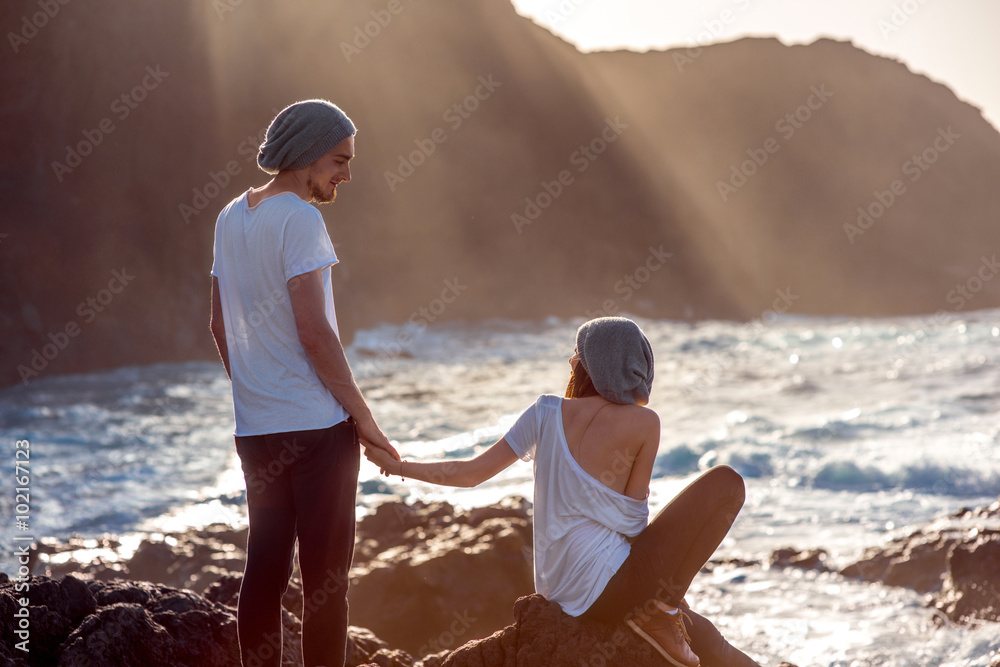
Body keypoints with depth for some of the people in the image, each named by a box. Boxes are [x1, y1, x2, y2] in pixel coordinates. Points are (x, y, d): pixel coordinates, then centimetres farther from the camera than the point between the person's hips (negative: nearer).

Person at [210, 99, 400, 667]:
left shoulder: (232, 217, 13)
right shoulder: (299, 218, -12)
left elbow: (220, 326, 18)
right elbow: (314, 332, -17)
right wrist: (364, 417, -11)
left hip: (255, 427, 8)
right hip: (318, 426, -8)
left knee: (265, 569, 10)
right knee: (327, 577, -1)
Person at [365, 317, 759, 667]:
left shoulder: (547, 414, 2)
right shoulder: (643, 423, -10)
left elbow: (471, 473, 4)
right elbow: (635, 519, -6)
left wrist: (398, 466, 18)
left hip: (558, 589, 6)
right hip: (606, 589, -6)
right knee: (726, 483, 3)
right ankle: (660, 607, 4)